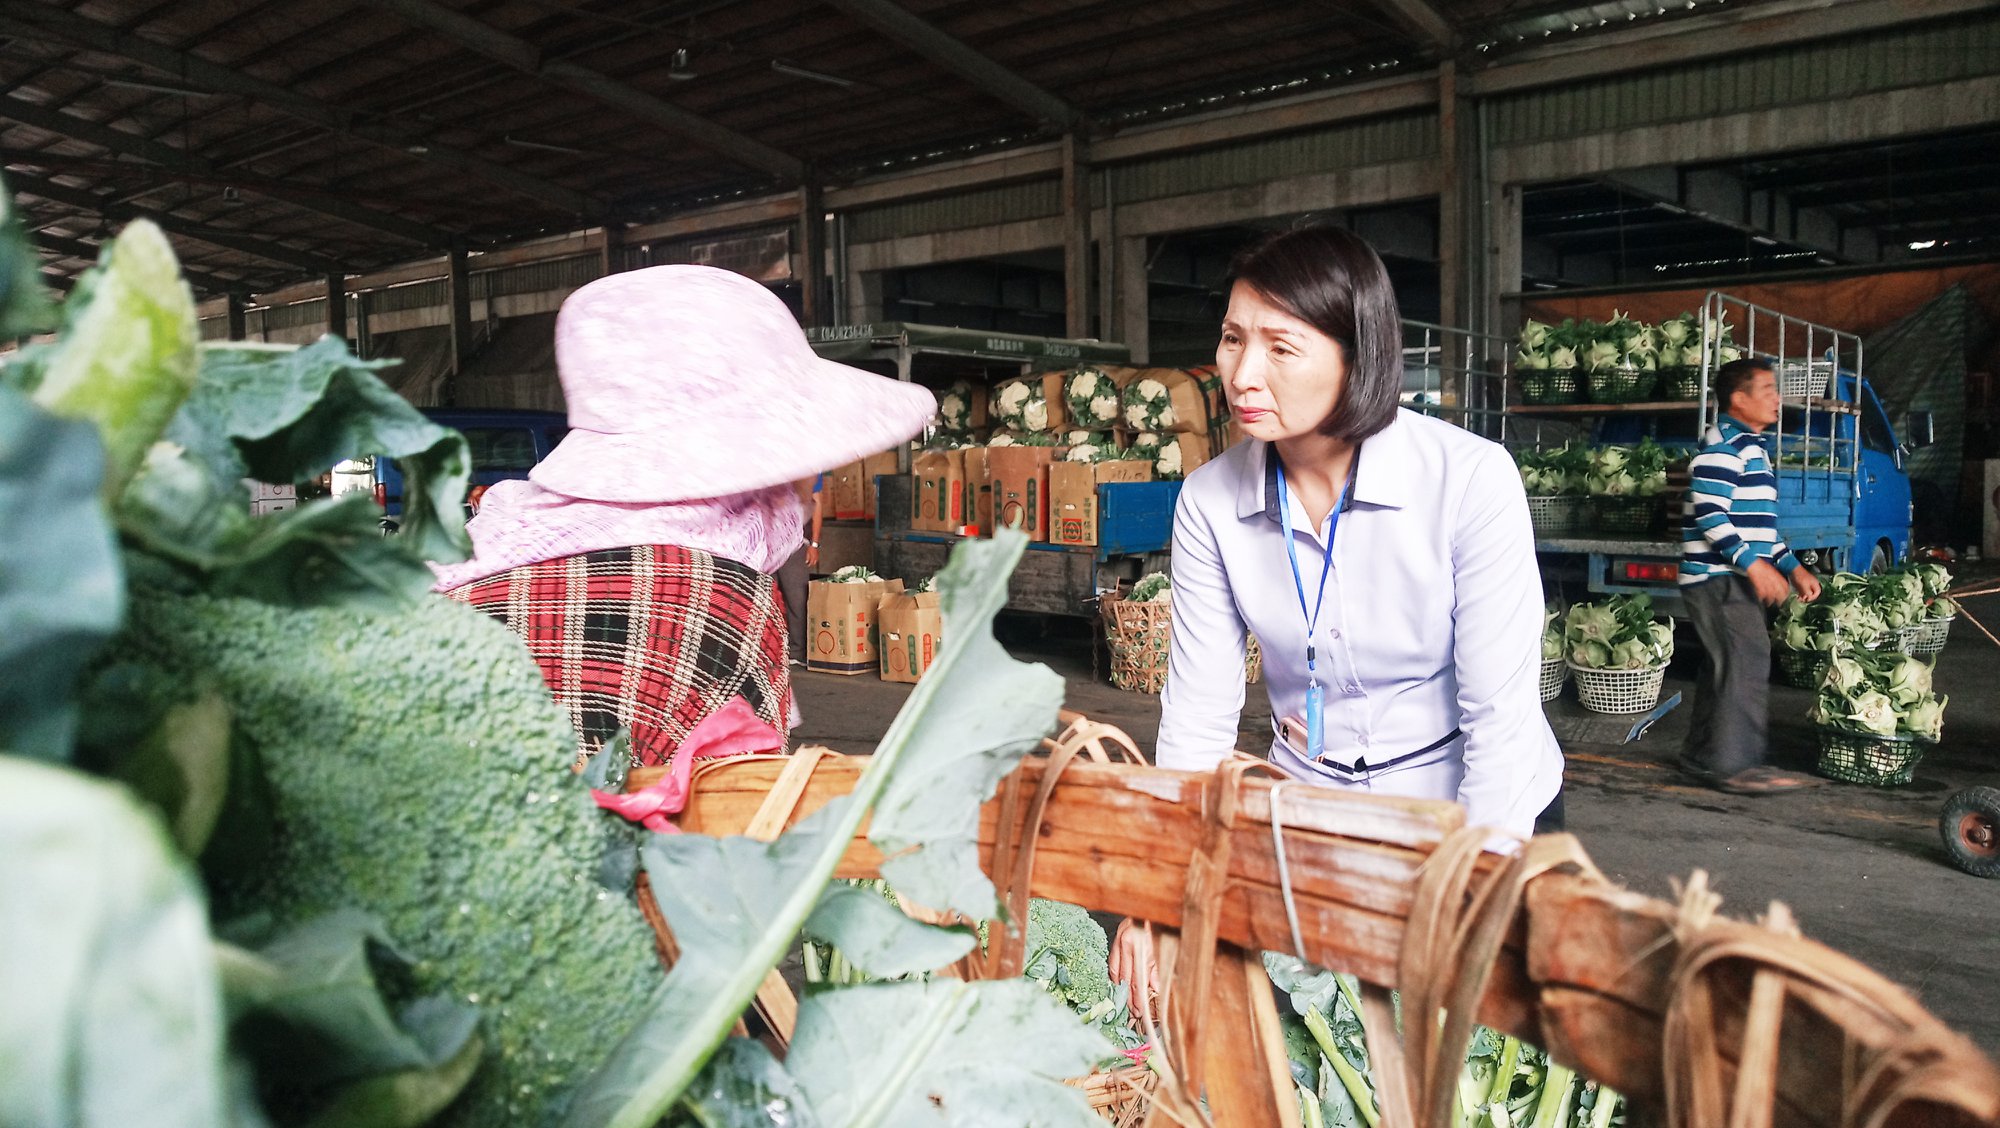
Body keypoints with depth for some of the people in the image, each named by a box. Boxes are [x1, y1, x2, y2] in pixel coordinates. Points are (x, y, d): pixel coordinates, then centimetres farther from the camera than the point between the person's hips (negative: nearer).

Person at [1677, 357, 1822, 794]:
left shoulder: (1752, 447, 20)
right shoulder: (1723, 445, -12)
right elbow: (1710, 515, -21)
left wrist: (1793, 566, 20)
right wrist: (1754, 564, -25)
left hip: (1735, 579, 11)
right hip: (1719, 577, -11)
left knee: (1722, 667, 13)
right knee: (1747, 662, -12)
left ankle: (1703, 755, 20)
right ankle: (1736, 764, -9)